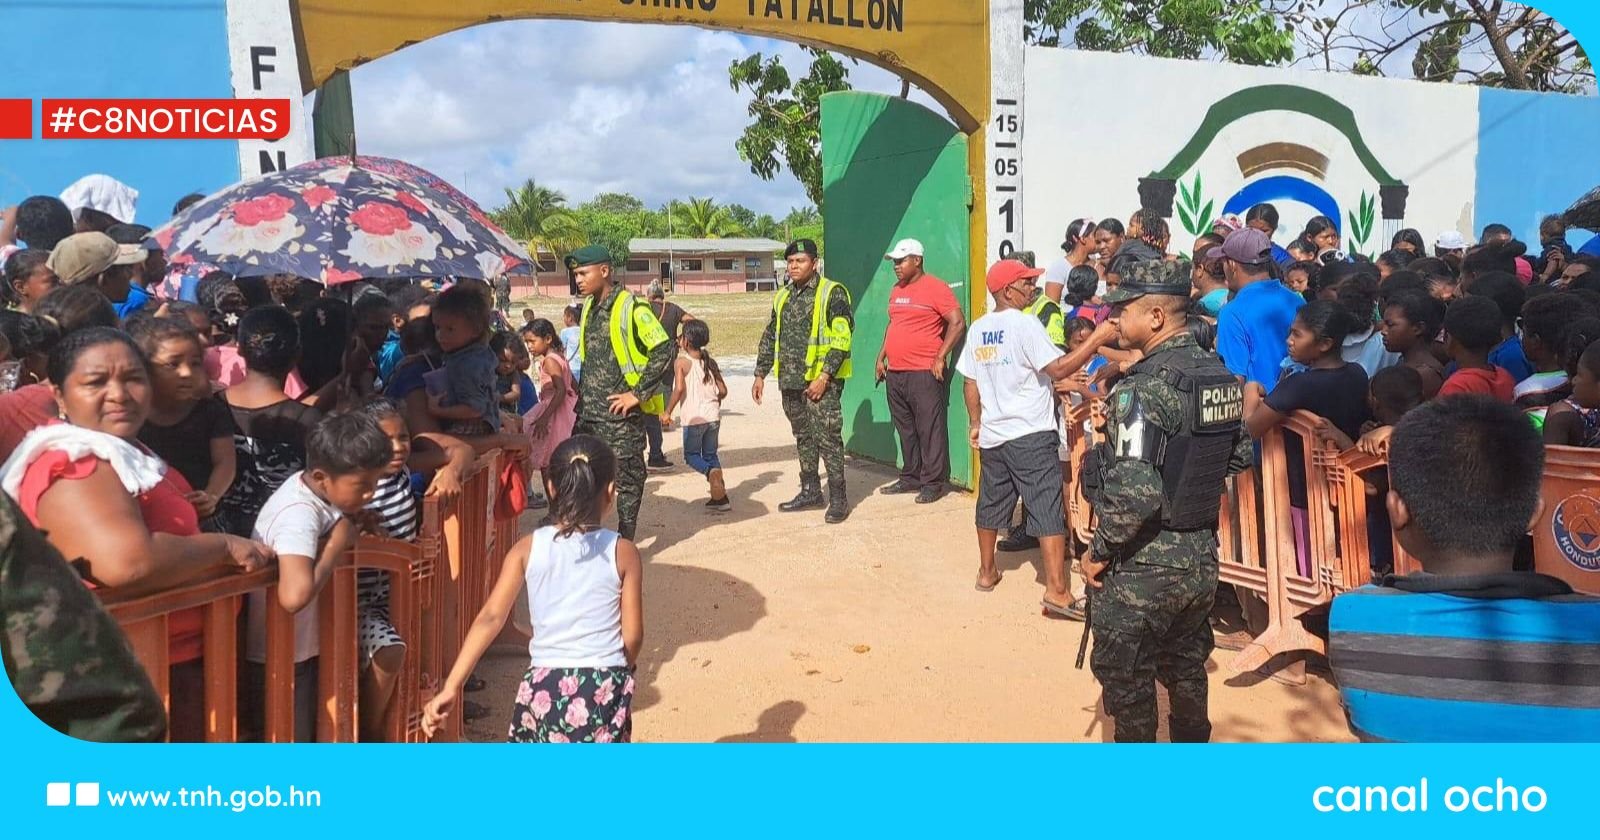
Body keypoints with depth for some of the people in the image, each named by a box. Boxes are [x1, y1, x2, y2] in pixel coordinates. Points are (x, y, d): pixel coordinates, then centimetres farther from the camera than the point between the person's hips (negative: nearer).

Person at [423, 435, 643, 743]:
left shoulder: (528, 549, -2)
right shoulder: (624, 552, -5)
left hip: (547, 685, 1)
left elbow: (491, 618, -8)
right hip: (606, 687, -1)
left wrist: (452, 686, -8)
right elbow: (633, 635, -3)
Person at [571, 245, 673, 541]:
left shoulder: (631, 308, -13)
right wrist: (583, 390, 15)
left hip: (620, 413, -7)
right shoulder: (588, 308, 11)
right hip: (588, 411, 8)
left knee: (627, 478, 4)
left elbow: (663, 351, -19)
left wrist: (638, 394, -17)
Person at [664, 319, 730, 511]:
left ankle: (712, 472, -20)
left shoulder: (681, 362, -7)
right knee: (710, 454, 17)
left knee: (691, 455, 11)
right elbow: (723, 391, 7)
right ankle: (719, 497, 11)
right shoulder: (710, 362, 9)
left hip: (694, 418, -5)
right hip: (713, 416, 5)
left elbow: (679, 389, -18)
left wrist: (668, 412, -9)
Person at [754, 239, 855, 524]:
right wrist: (760, 374, 15)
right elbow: (770, 337, 20)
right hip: (790, 381, 7)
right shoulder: (783, 297, 14)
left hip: (821, 380, -7)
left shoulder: (832, 293, -7)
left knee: (828, 438, -6)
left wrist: (824, 376, -19)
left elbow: (841, 339, -14)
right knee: (803, 438, 14)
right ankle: (811, 492, 24)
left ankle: (838, 498, 1)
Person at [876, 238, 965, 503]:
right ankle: (910, 477, 23)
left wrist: (940, 358, -14)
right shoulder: (897, 291, 17)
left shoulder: (935, 288, -7)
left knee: (930, 429, -3)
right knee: (906, 429, 13)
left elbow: (958, 323, -11)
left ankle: (933, 483, 2)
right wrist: (881, 357, 18)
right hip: (895, 373, 8)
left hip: (924, 373, -8)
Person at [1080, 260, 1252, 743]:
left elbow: (1133, 495, -30)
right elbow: (1240, 455, 13)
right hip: (1201, 557, 8)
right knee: (1186, 668, 24)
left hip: (1142, 566, -8)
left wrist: (1099, 552, -16)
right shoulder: (1221, 375, 1)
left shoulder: (1142, 388, -24)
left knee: (1126, 681, 10)